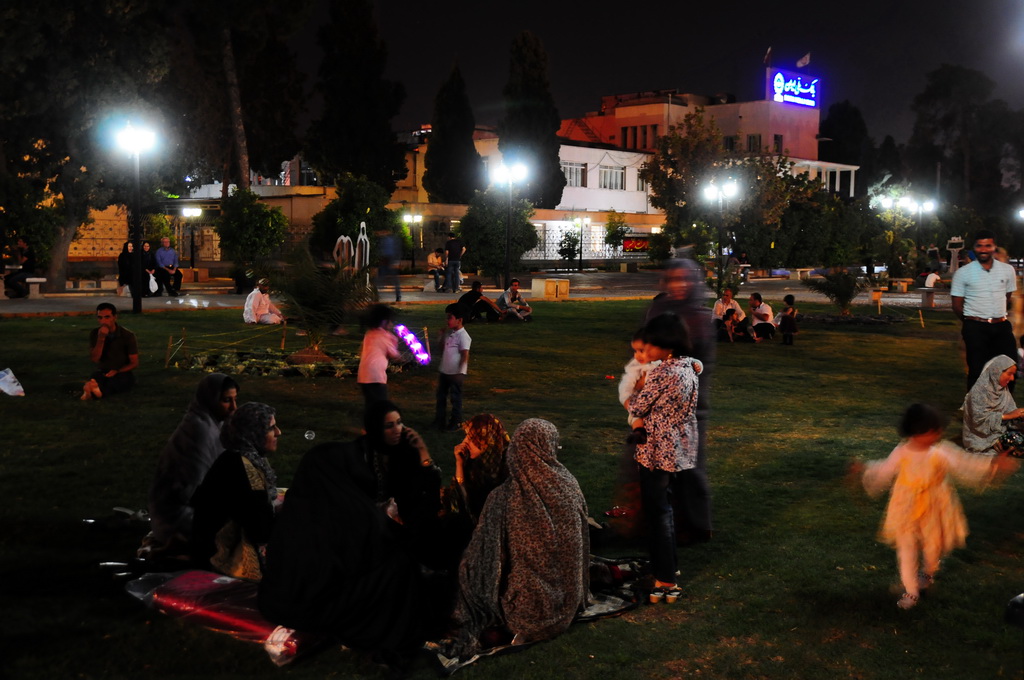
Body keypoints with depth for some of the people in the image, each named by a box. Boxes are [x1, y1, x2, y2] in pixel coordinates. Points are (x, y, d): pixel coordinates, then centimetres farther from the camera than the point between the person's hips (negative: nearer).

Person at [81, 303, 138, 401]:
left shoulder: (128, 335, -7)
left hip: (123, 374, -2)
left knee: (115, 380, -37)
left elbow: (134, 363, -3)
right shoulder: (94, 333, 0)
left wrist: (117, 371, -20)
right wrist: (101, 338, -22)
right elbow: (95, 359, -10)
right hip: (103, 373, 2)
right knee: (96, 376, -33)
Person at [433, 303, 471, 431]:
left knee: (455, 398, 3)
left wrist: (460, 372, -19)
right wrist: (442, 336, 4)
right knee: (441, 396, 15)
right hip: (444, 371, 8)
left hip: (456, 373, -8)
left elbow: (465, 355, -17)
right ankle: (439, 421, 26)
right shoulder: (448, 333, 7)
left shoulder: (463, 336, -16)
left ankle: (456, 423, 15)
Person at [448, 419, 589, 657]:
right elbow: (581, 542, -1)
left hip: (526, 607, -4)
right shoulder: (569, 486, -14)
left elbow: (482, 562, -18)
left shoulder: (502, 498, -24)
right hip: (565, 605, 4)